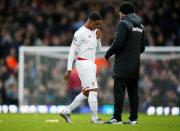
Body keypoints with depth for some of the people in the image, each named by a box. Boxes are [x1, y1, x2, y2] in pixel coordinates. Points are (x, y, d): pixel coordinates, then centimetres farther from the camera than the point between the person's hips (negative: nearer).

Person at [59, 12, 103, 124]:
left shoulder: (94, 32, 13)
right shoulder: (80, 33, -12)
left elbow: (98, 48, 21)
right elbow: (72, 51, -12)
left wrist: (98, 38, 1)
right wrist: (69, 69, -15)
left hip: (91, 64, 9)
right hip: (83, 63, -9)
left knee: (86, 92, 9)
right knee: (93, 90, -12)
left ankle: (66, 111, 16)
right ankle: (95, 118, -8)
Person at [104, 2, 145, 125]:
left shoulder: (123, 24, -9)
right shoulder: (140, 26, 15)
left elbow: (118, 43, -16)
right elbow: (142, 47, 17)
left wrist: (108, 53, -2)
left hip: (123, 65, -7)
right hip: (135, 66, 7)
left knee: (119, 91, -7)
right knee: (133, 92, 8)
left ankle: (117, 118, -10)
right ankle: (133, 118, 7)